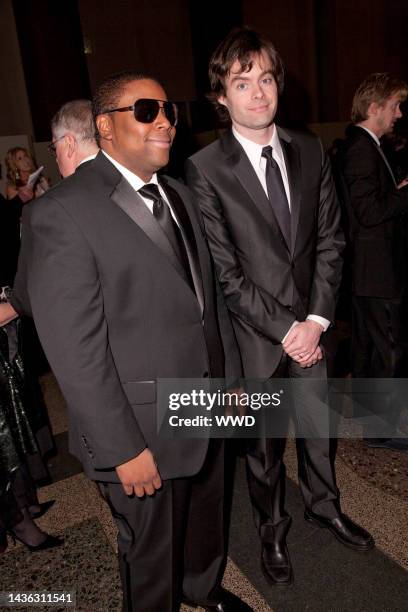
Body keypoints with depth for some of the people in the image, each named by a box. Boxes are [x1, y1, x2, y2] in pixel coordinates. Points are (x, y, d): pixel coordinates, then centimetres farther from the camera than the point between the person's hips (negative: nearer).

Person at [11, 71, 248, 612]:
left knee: (208, 518, 29)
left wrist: (233, 376, 11)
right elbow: (75, 350, -20)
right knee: (152, 552, 17)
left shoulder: (178, 195, 7)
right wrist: (123, 449, -18)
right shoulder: (61, 213, -18)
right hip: (144, 429, -7)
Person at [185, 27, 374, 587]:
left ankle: (323, 506, 50)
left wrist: (317, 319, -8)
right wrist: (284, 328, -15)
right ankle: (273, 530, 42)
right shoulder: (204, 170, -13)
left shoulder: (310, 151, 1)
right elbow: (224, 272, -14)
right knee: (264, 443, 15)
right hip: (254, 336, -4)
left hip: (310, 326, 4)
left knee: (319, 427, 22)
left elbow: (329, 240, 2)